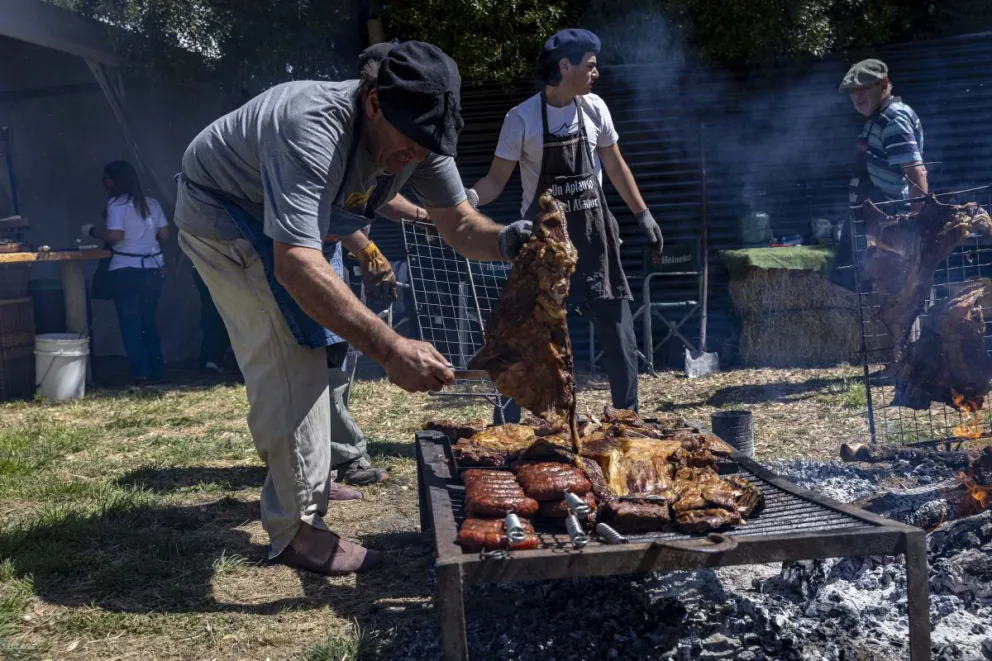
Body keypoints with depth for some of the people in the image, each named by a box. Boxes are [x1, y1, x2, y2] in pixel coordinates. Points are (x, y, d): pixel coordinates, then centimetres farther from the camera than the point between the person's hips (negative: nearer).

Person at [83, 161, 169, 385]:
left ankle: (141, 372, -3)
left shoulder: (117, 203, -8)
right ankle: (156, 370, 12)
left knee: (130, 322, 2)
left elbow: (115, 235, -18)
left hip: (126, 269, -6)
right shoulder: (151, 203, 9)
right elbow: (164, 235, 9)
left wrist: (92, 231, -3)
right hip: (153, 267, 6)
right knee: (148, 320, 14)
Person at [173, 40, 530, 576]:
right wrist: (390, 350, -58)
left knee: (307, 349, 18)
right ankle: (297, 528, -8)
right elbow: (295, 265, -51)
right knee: (293, 358, -17)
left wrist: (508, 240, -38)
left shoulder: (418, 135, -18)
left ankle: (304, 476, 38)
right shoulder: (314, 129, -42)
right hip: (222, 213, -8)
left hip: (277, 219, 8)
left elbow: (460, 225, -14)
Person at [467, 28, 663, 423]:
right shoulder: (522, 119, -10)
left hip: (593, 236, 4)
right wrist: (470, 197, -28)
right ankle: (507, 425, 12)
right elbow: (497, 181, -8)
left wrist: (642, 214, 12)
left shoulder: (594, 109, 2)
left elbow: (615, 167, 14)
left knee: (621, 341, 4)